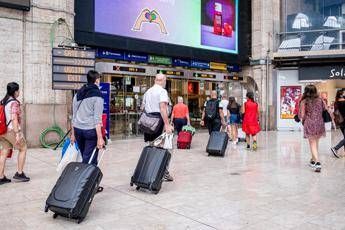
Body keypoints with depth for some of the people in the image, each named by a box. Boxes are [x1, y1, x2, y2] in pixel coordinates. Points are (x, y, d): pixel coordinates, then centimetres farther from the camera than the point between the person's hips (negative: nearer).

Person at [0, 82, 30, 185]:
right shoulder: (14, 103, -13)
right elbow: (14, 119, -20)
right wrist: (17, 133, -23)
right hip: (12, 130, -8)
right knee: (23, 149, 8)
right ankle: (19, 173, 7)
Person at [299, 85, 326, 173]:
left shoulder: (304, 101, -4)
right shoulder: (320, 100, 4)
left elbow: (302, 115, -7)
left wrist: (303, 121, 13)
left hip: (309, 124, -3)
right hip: (319, 123, 3)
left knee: (312, 143, 1)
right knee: (316, 142, 20)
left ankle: (317, 162, -12)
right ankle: (313, 160, 34)